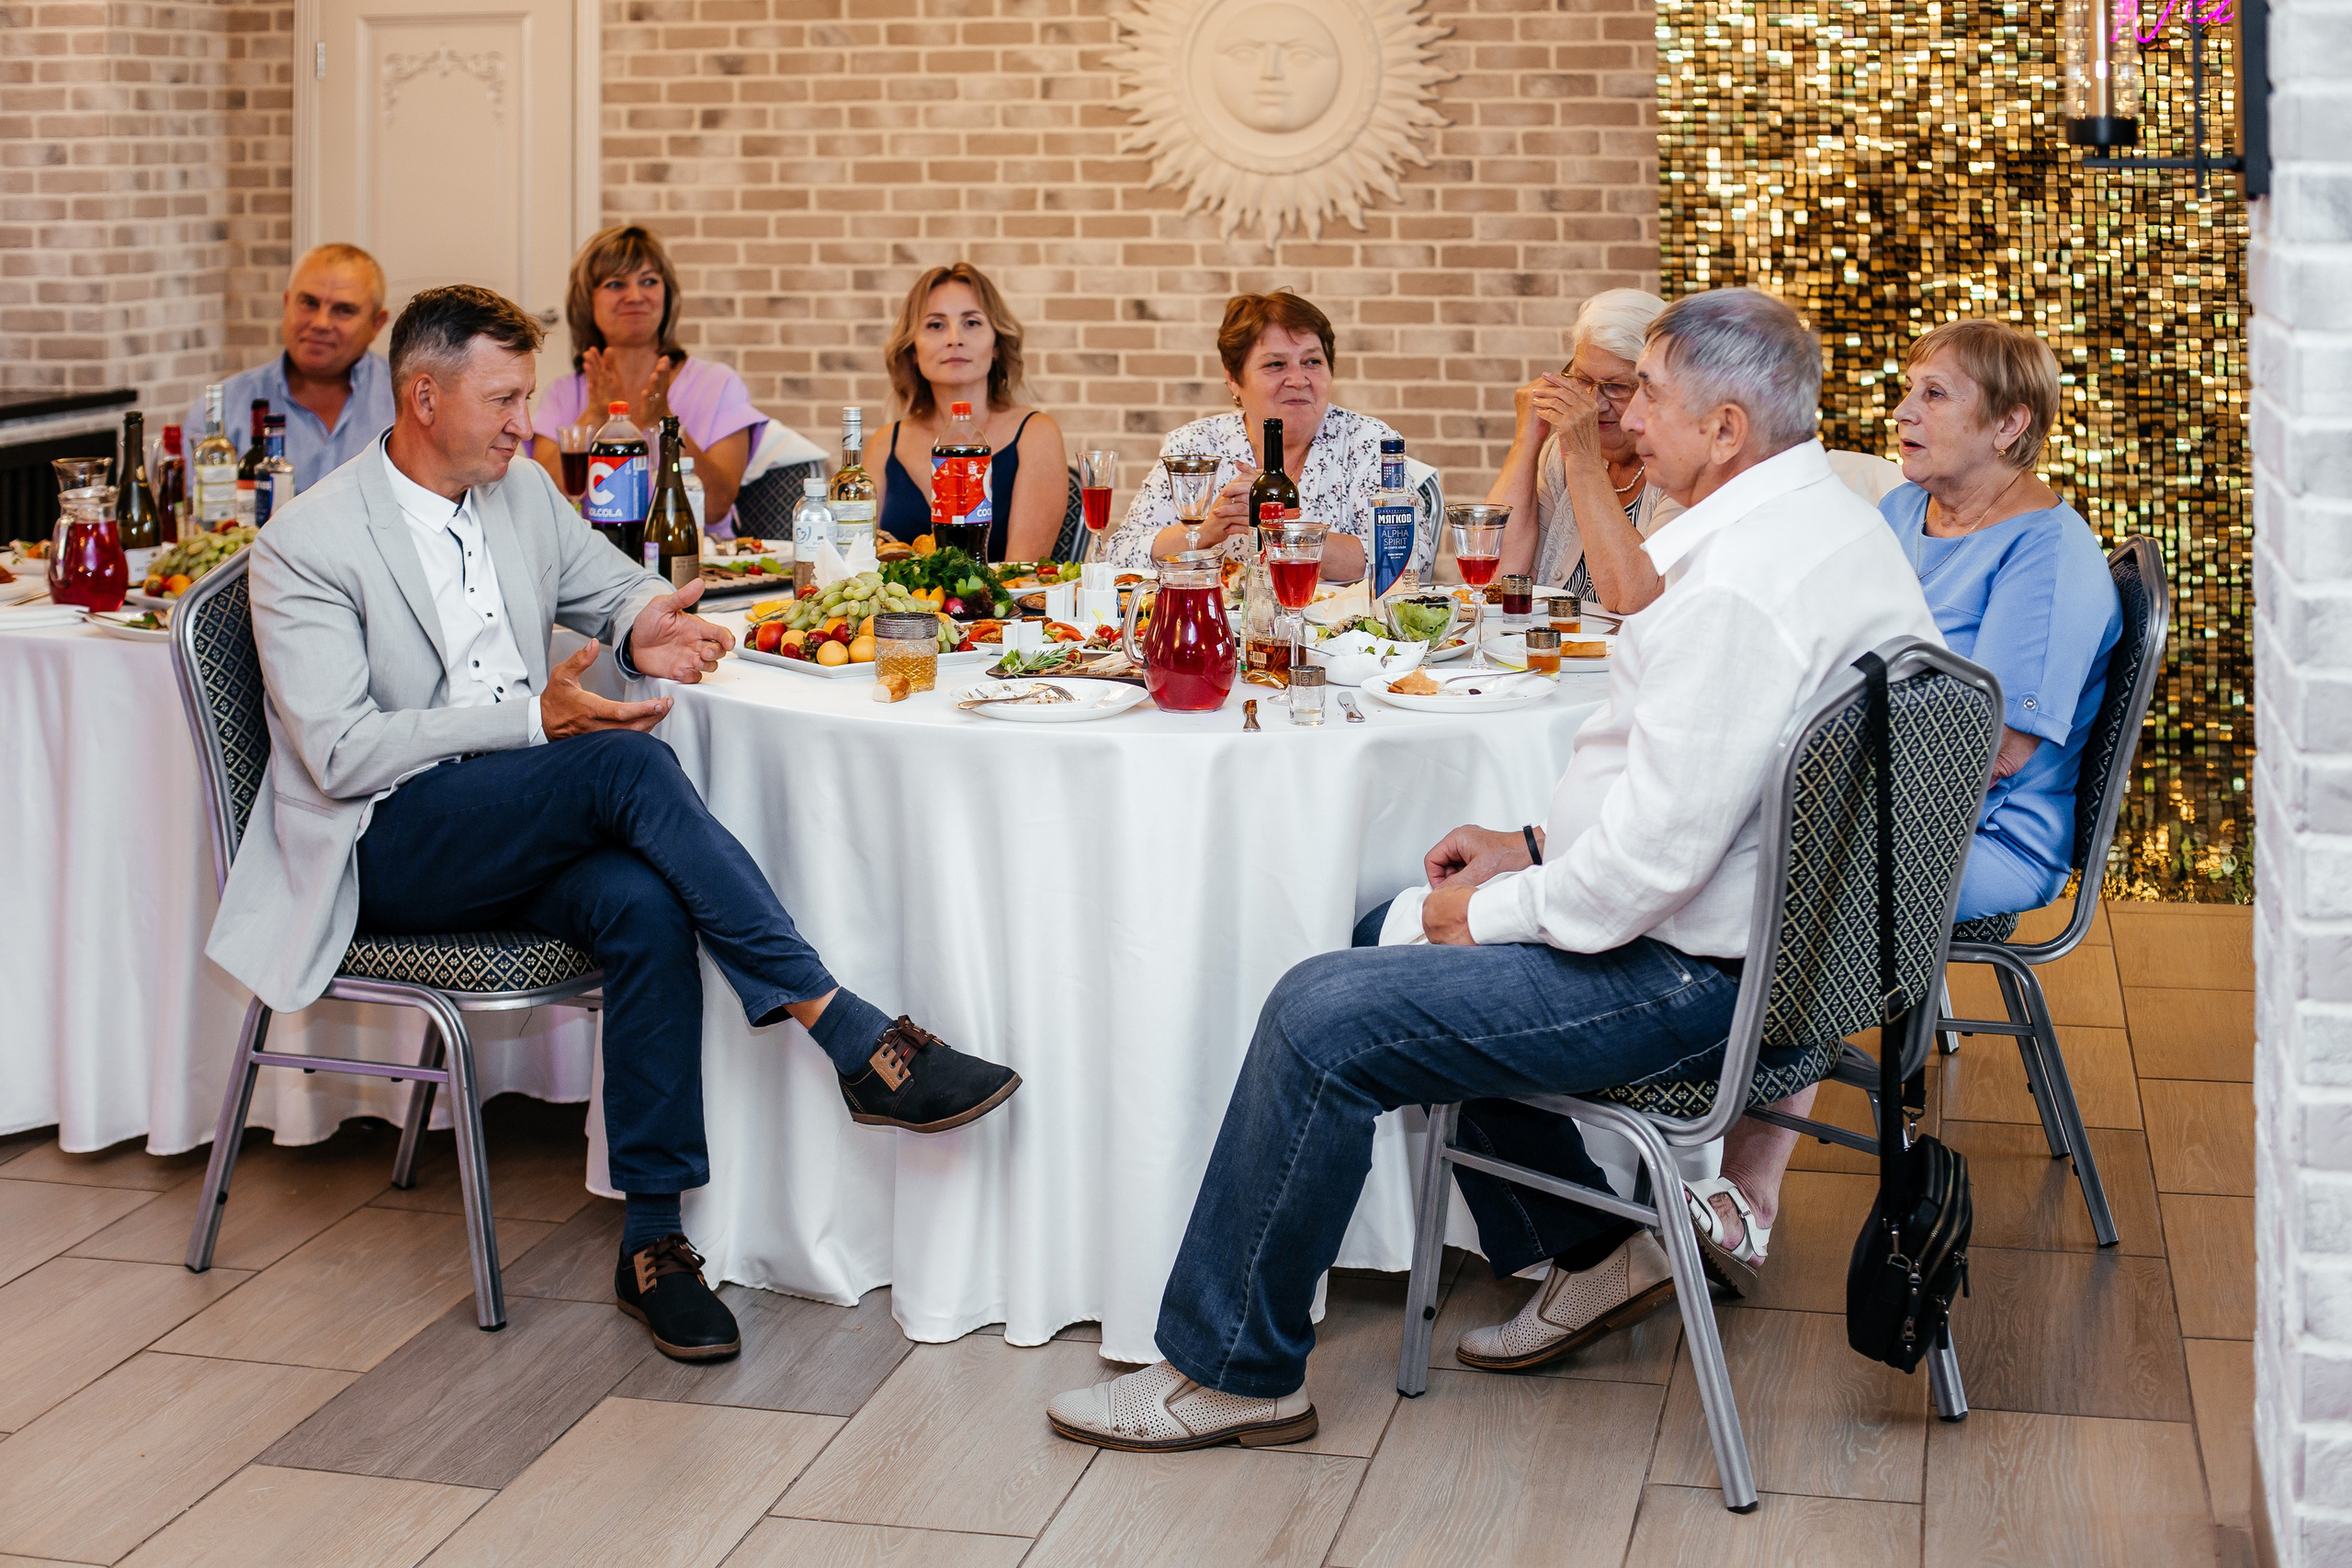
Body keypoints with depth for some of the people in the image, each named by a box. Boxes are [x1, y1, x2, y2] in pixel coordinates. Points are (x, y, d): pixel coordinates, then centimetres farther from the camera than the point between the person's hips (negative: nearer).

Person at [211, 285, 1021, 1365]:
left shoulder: (522, 492, 11)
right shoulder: (306, 546, -9)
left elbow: (617, 587, 25)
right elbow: (339, 751, -16)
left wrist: (645, 629, -2)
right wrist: (533, 720, -24)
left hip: (518, 829, 6)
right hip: (386, 848, -6)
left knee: (645, 907, -29)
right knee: (629, 764, -31)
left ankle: (653, 1243, -23)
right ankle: (854, 1038, -31)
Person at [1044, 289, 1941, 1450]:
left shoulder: (1739, 590, -27)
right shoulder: (1831, 519, 8)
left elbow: (1657, 858, -27)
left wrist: (1502, 907, -10)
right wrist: (1538, 849, 10)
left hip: (1692, 981, -11)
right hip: (1755, 929, 11)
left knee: (1322, 1017, -11)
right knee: (1406, 929, 23)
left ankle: (1232, 1372, 2)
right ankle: (1589, 1251, 26)